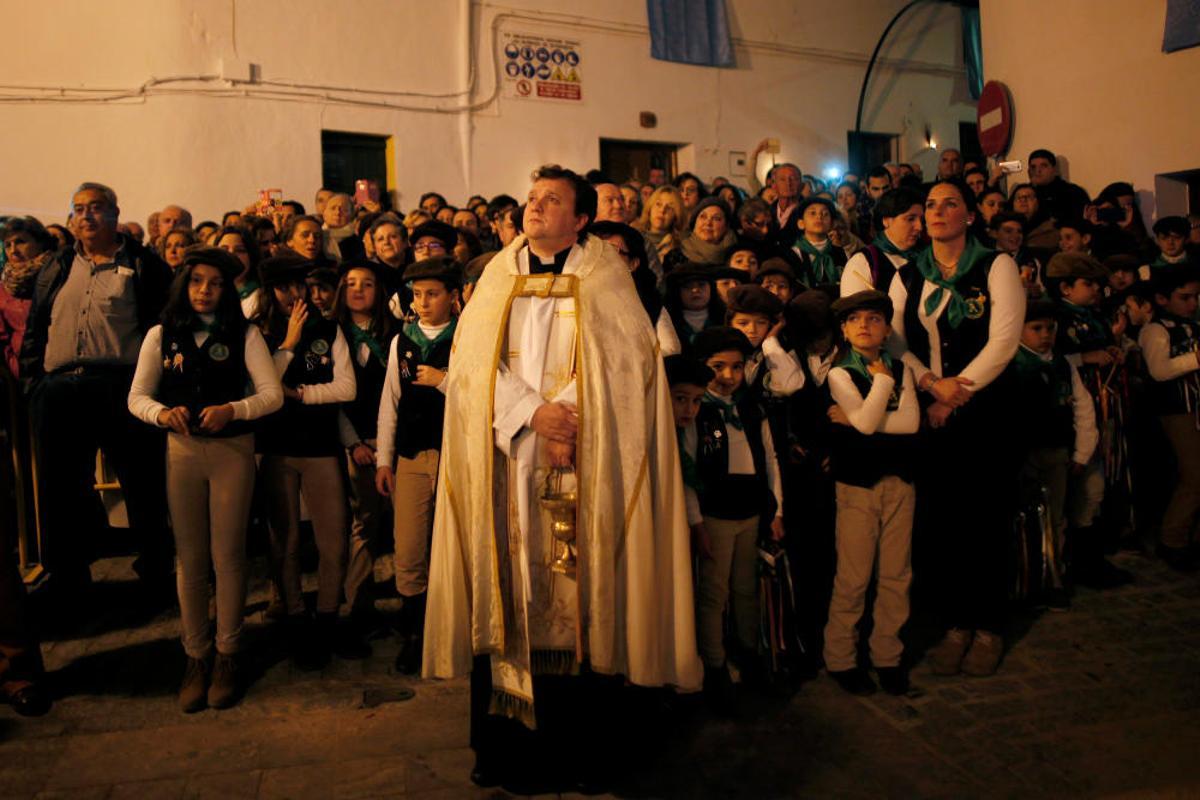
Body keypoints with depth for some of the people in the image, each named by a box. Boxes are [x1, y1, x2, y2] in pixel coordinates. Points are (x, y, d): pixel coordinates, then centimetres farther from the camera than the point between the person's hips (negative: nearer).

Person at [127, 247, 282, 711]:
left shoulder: (243, 333, 0)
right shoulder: (161, 335, 6)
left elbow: (272, 394, -6)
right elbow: (137, 397, 4)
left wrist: (231, 409, -23)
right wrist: (162, 413, -17)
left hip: (232, 450, -2)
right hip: (181, 450, 2)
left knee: (228, 556, 3)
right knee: (190, 559, 7)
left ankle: (227, 655, 16)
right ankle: (196, 656, 18)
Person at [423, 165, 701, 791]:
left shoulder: (603, 277, 6)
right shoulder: (499, 277, 13)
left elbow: (625, 359, -5)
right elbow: (473, 359, 2)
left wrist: (569, 420, -16)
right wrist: (533, 412, -12)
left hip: (582, 465, -2)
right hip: (504, 462, 3)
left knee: (576, 592, 0)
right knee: (502, 594, 5)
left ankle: (578, 739, 14)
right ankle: (496, 735, 18)